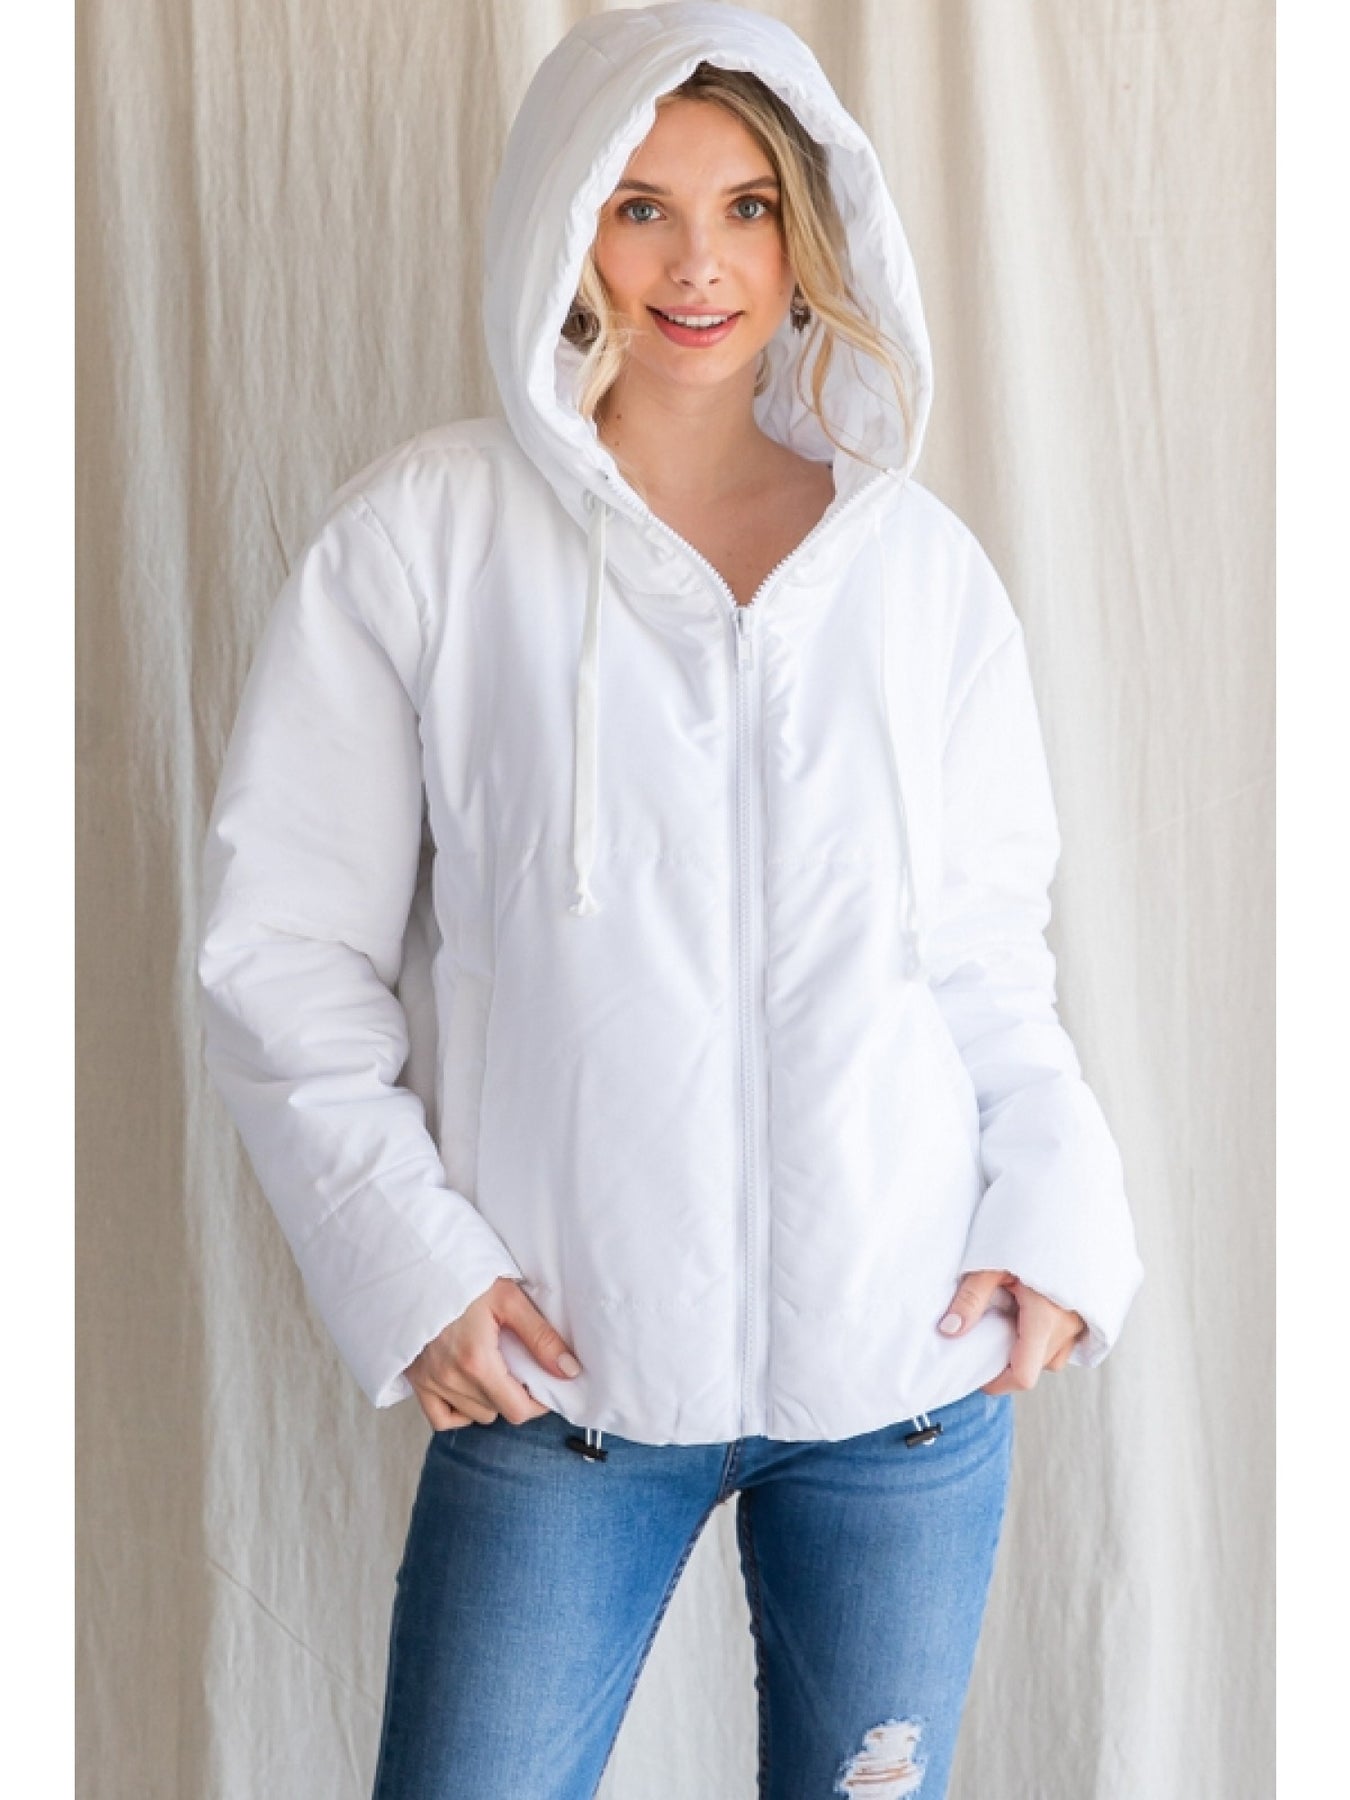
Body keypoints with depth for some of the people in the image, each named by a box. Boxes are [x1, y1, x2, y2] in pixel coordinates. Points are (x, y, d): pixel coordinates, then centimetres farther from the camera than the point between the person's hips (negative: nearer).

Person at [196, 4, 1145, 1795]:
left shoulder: (917, 558, 5)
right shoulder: (420, 539, -3)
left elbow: (989, 945, 10)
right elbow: (281, 944, -2)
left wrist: (1056, 1211, -4)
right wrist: (408, 1260, -10)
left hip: (911, 1368, 2)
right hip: (561, 1370, -2)